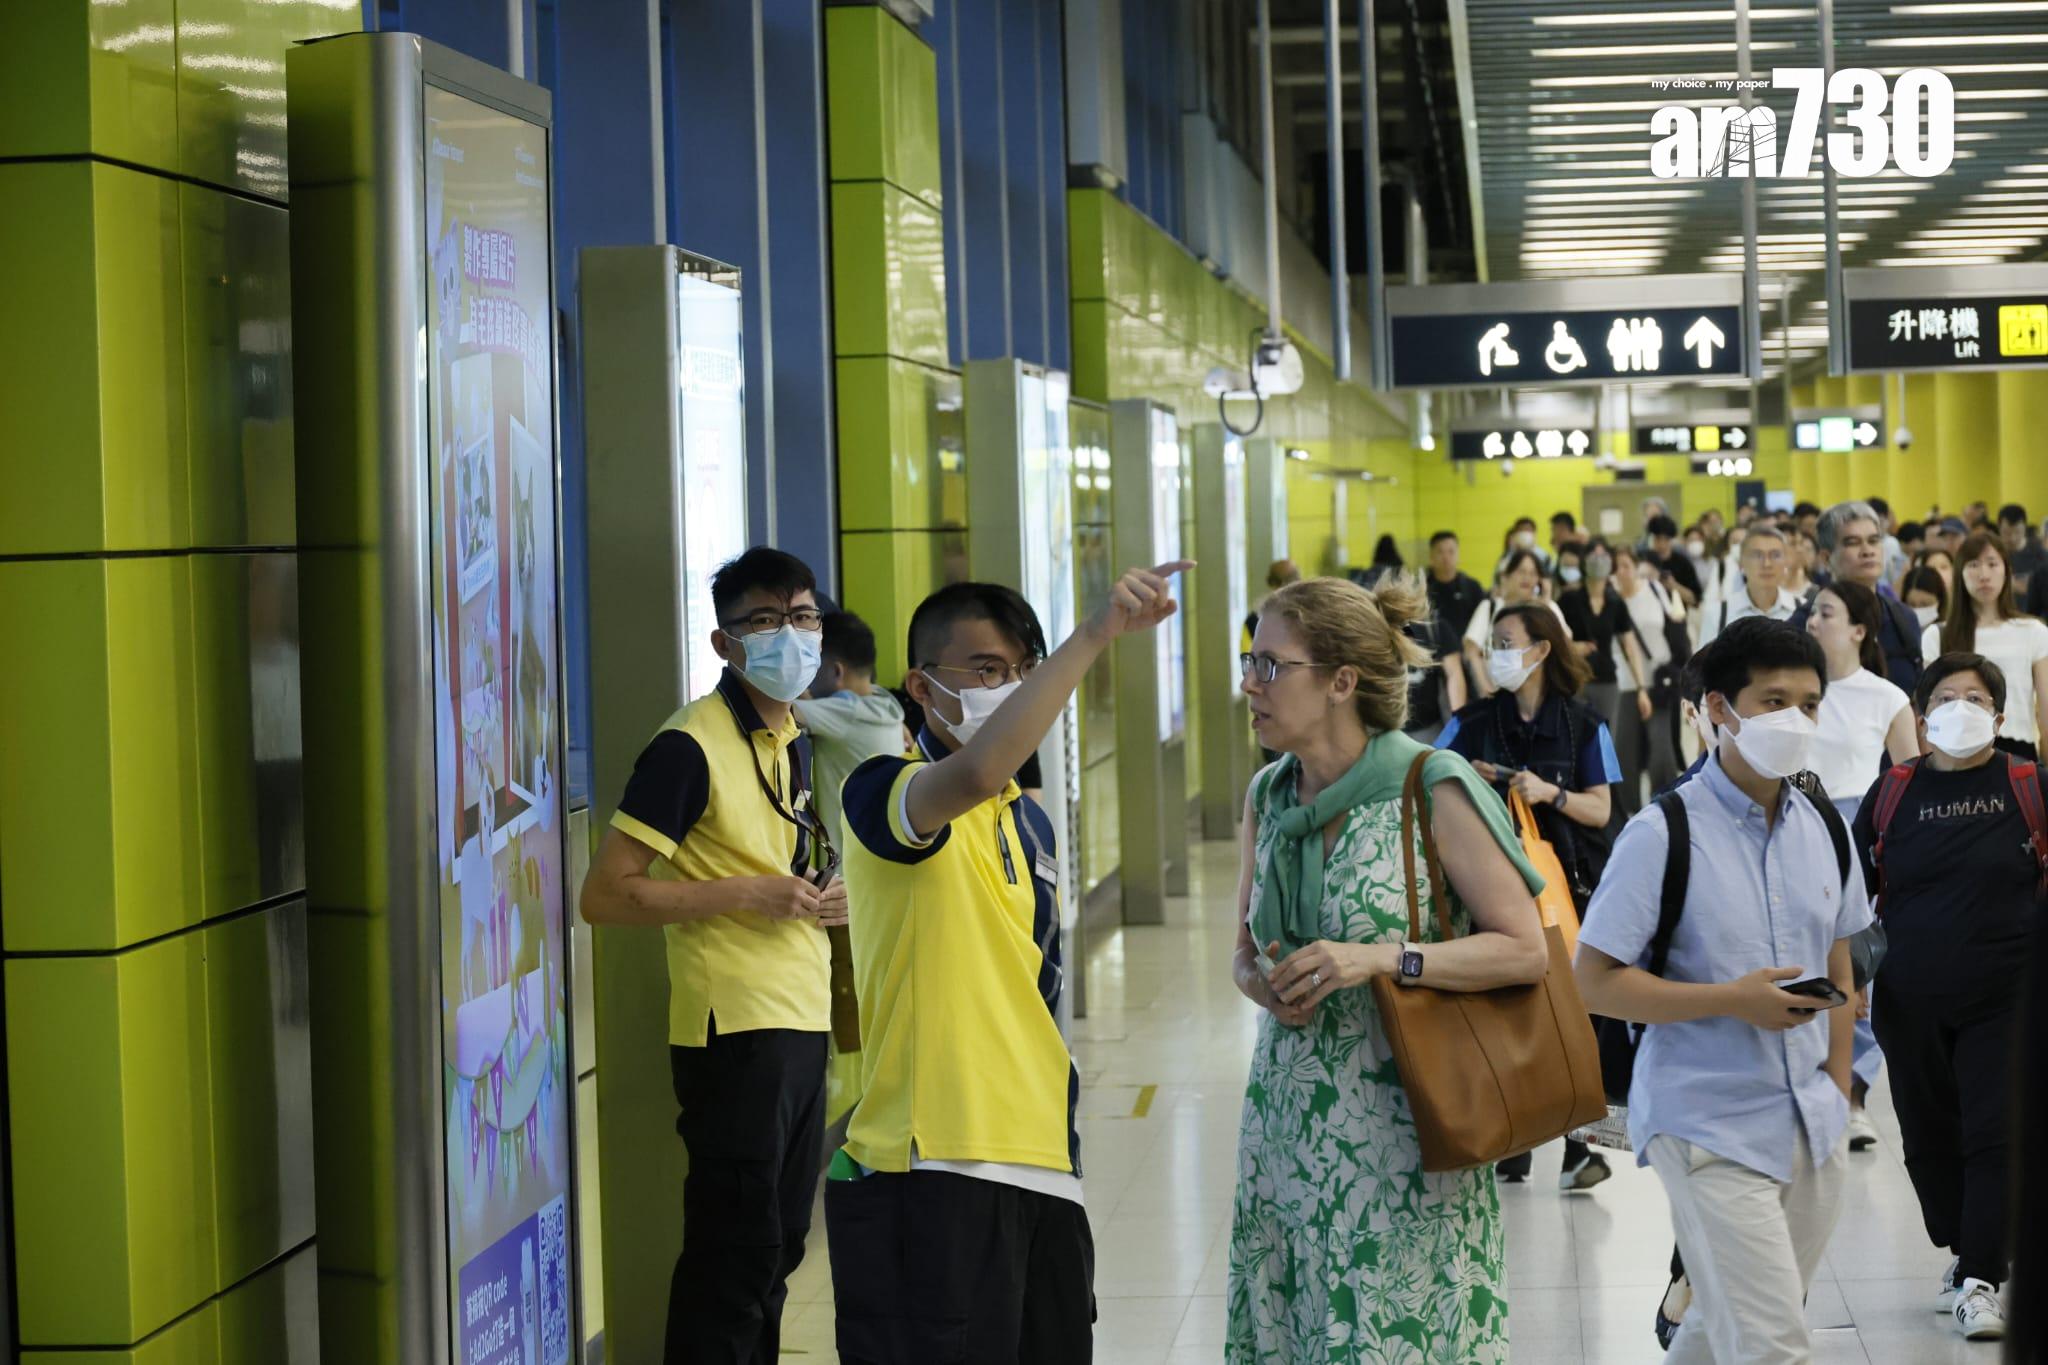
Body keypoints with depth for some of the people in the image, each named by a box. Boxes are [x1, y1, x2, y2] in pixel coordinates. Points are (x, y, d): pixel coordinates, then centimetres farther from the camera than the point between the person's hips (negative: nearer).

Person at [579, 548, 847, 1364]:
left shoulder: (799, 741, 13)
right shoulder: (689, 747, -13)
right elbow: (605, 895, -18)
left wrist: (827, 897, 7)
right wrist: (749, 894, -19)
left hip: (802, 1022, 8)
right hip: (733, 1028, -8)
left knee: (777, 1247, 14)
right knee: (734, 1252, -5)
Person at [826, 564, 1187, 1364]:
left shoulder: (1030, 821, 18)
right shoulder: (886, 793, -9)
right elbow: (973, 773, -33)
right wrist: (1097, 633, -36)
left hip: (1041, 1170, 8)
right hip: (930, 1169, -8)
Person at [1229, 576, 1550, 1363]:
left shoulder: (1434, 789, -9)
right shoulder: (1267, 797, 9)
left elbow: (1524, 949, -9)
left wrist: (1380, 958, -19)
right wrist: (1264, 985, -5)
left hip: (1400, 1131, -5)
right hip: (1288, 1116, 5)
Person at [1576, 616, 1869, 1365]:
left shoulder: (1823, 830, 8)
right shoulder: (1664, 834, -12)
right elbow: (1596, 981, -13)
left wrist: (1837, 1093, 13)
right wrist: (1736, 1001, -19)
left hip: (1810, 1127, 6)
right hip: (1711, 1127, -6)